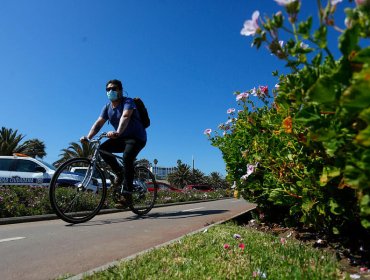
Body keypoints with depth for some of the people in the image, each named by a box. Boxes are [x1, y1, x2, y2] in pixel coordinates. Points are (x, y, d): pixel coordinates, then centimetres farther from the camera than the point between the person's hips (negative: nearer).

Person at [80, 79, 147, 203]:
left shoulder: (128, 102, -16)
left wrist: (117, 132, -53)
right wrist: (88, 137, -22)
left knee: (127, 157, -30)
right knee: (102, 149, -15)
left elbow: (125, 117, -36)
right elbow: (98, 123, -6)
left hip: (137, 137, -6)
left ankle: (127, 193, -15)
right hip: (121, 138, 7)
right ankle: (119, 172, 6)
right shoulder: (107, 107, 4)